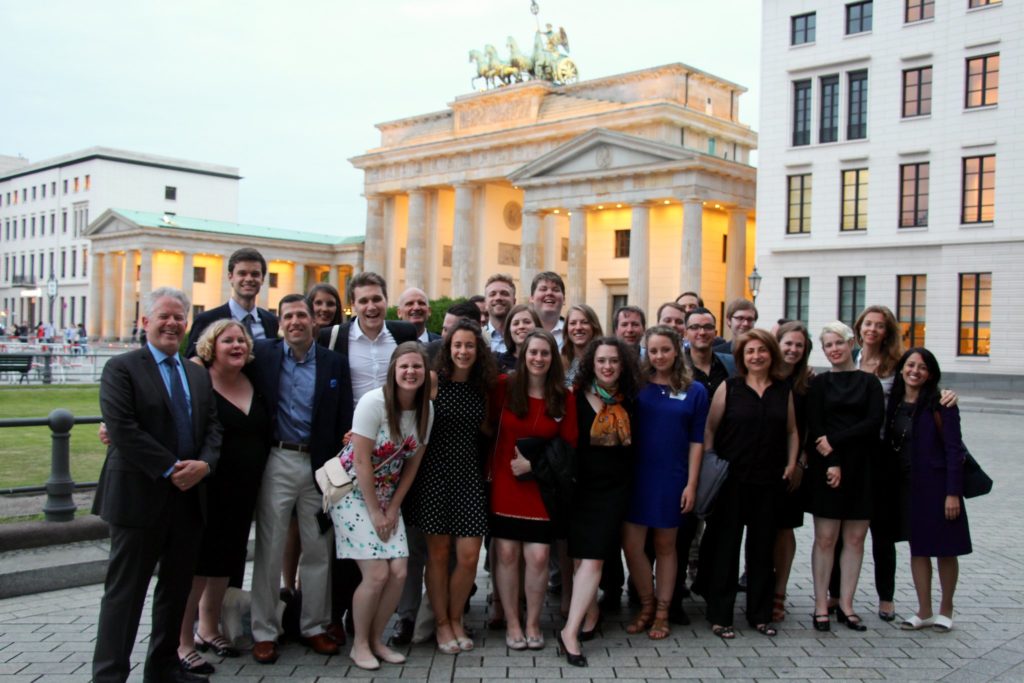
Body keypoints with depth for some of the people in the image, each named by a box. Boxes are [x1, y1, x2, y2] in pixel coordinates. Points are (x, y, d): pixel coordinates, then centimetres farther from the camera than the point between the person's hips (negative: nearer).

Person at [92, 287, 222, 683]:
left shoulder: (199, 374, 15)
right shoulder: (121, 368, -5)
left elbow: (212, 426, 10)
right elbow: (122, 428, -15)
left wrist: (204, 463, -10)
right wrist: (170, 469, -17)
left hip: (188, 496, 6)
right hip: (139, 497, -6)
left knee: (177, 588, 14)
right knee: (125, 591, 1)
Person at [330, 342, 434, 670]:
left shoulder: (426, 409, -3)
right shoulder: (374, 402, -20)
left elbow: (412, 463, 3)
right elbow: (361, 461, -19)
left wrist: (393, 507, -1)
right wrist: (375, 512, -14)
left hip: (387, 497, 5)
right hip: (354, 492, -5)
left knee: (399, 573, -4)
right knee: (377, 574, -12)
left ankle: (376, 639, 18)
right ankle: (359, 644, 10)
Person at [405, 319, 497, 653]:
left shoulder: (482, 389, 7)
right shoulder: (433, 383, -5)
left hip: (469, 476, 3)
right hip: (434, 474, -3)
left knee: (469, 556, -1)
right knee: (438, 553, 4)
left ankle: (456, 619, 21)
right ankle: (442, 624, 21)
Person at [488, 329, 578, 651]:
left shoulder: (564, 398, -1)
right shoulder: (504, 388, -3)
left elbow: (569, 445, 2)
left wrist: (534, 463, -8)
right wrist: (487, 470, -7)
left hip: (542, 488, 1)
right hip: (504, 485, 0)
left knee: (538, 557, -2)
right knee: (507, 554, 3)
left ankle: (533, 623, 18)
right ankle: (512, 623, 18)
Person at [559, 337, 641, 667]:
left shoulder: (629, 401, 5)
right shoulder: (578, 397, -3)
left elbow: (635, 443, 16)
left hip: (614, 488, 1)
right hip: (581, 486, -1)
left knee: (593, 557, -6)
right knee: (584, 556, 5)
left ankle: (571, 631, -4)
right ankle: (590, 612, 28)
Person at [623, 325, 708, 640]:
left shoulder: (694, 391, 1)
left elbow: (696, 441, 1)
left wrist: (691, 484, -4)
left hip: (671, 478, -1)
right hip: (637, 475, 1)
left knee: (665, 545, 10)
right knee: (631, 544, 1)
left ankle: (662, 613, 23)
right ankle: (647, 605, 22)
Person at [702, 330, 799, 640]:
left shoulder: (783, 391, 8)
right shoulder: (729, 388, -1)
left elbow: (791, 431, 15)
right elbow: (710, 428, -1)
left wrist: (791, 463, 3)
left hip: (769, 481, 3)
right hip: (731, 479, -3)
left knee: (763, 547, 11)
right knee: (725, 545, 2)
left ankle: (760, 614, 23)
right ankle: (720, 616, 11)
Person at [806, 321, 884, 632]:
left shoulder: (869, 383, 9)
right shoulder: (819, 383, 6)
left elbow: (875, 421, -4)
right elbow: (814, 427, -2)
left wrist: (835, 440, -12)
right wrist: (832, 463, -13)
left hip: (861, 468, 2)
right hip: (826, 468, -2)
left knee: (855, 537, 4)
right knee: (826, 538, -2)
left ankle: (846, 605, 13)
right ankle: (821, 606, 4)